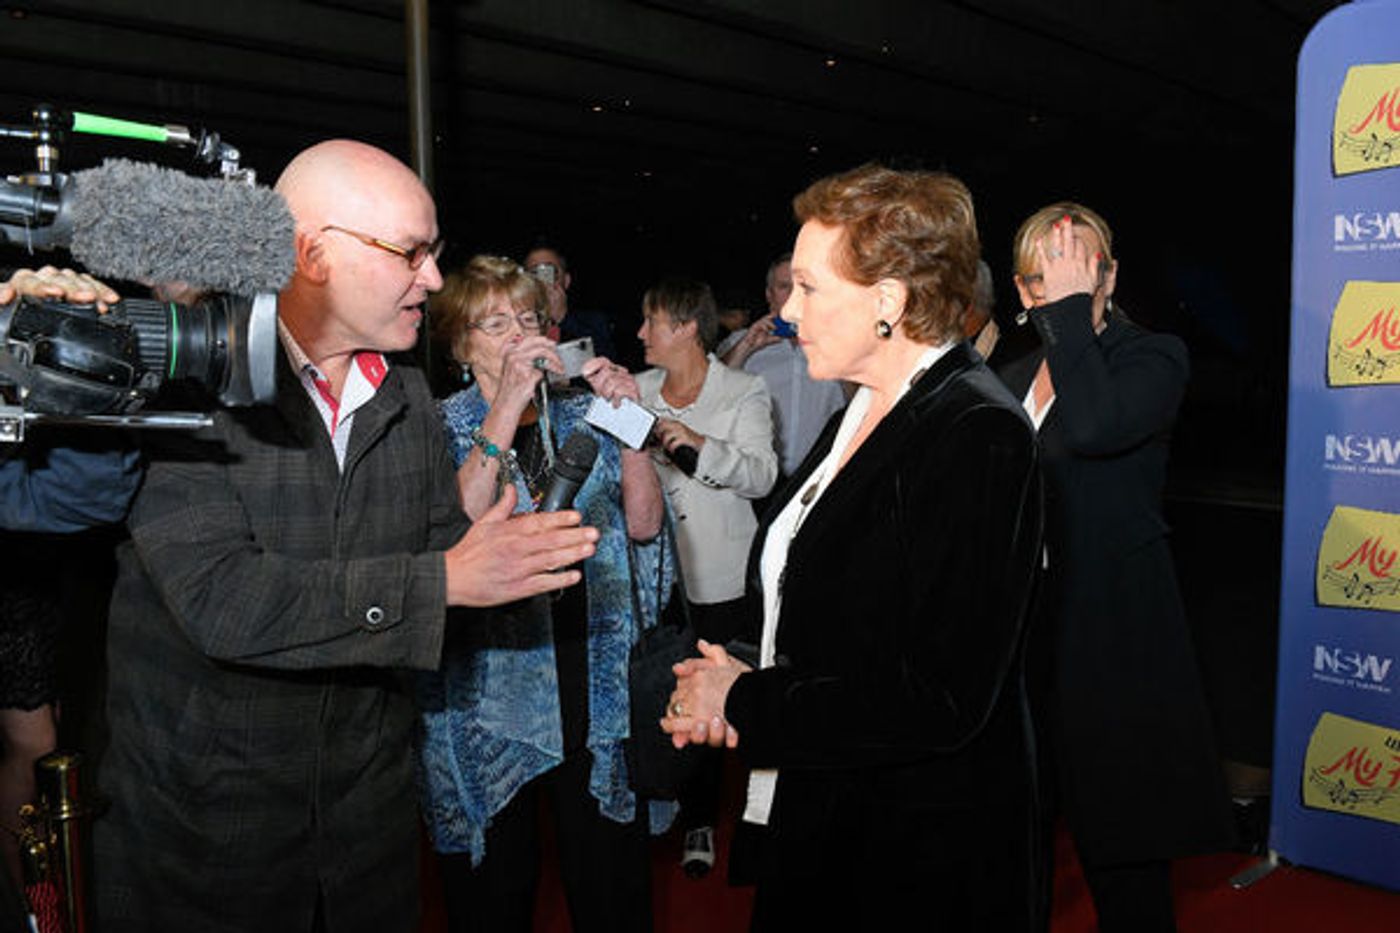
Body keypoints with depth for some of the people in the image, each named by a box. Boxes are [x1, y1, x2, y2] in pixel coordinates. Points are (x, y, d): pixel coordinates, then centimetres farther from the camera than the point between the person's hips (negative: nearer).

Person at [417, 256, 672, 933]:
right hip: (491, 693, -2)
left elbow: (643, 524, -3)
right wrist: (507, 409, -24)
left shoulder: (579, 416, 7)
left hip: (597, 691, 2)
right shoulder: (445, 427, -1)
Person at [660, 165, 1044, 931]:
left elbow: (942, 697, -26)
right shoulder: (861, 416, 6)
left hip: (926, 849, -8)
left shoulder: (978, 436, -21)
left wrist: (747, 703, -17)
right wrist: (732, 684, -6)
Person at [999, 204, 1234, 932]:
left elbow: (1095, 426, -30)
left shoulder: (1153, 358, -7)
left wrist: (1074, 310, -21)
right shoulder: (1017, 378, 13)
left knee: (1121, 846, 5)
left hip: (1111, 637, -6)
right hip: (1027, 631, 7)